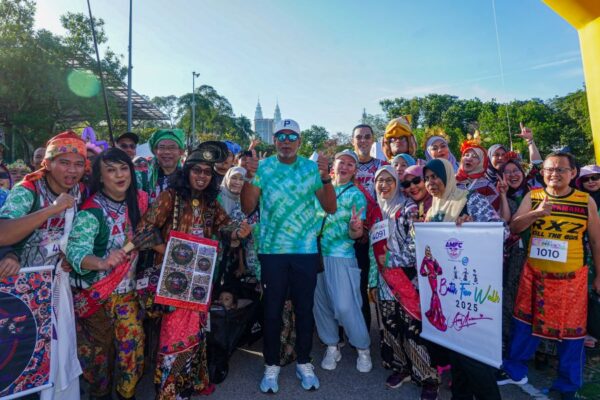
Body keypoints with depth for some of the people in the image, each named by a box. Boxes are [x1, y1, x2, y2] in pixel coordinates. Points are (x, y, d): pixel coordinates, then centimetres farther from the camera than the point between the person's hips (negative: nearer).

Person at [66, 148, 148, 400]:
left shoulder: (139, 201, -2)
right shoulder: (91, 211, -18)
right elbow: (75, 250, -29)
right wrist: (102, 262, -47)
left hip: (127, 289, 4)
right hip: (94, 292, -3)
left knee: (133, 341, 7)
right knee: (100, 346, 13)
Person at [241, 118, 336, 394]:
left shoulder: (311, 168, 2)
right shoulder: (262, 167, 1)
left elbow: (330, 208, 0)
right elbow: (247, 208, -3)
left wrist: (326, 178, -15)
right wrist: (249, 177, -17)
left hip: (306, 250, 1)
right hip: (271, 251, 0)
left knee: (304, 308, 11)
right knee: (272, 309, 8)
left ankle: (304, 363, 29)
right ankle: (271, 365, 26)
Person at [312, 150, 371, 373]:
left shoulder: (356, 195, 0)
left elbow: (356, 233, -7)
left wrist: (355, 229, -28)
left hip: (341, 256, -4)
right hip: (315, 253, 4)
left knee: (345, 306, -6)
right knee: (320, 304, 9)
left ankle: (363, 349, 17)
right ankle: (332, 347, 27)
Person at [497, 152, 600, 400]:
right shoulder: (532, 197, -1)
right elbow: (513, 227, -10)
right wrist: (536, 213, -27)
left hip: (571, 277, -1)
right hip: (534, 274, 1)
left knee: (570, 330, 9)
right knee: (524, 322, 11)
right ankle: (515, 371, 29)